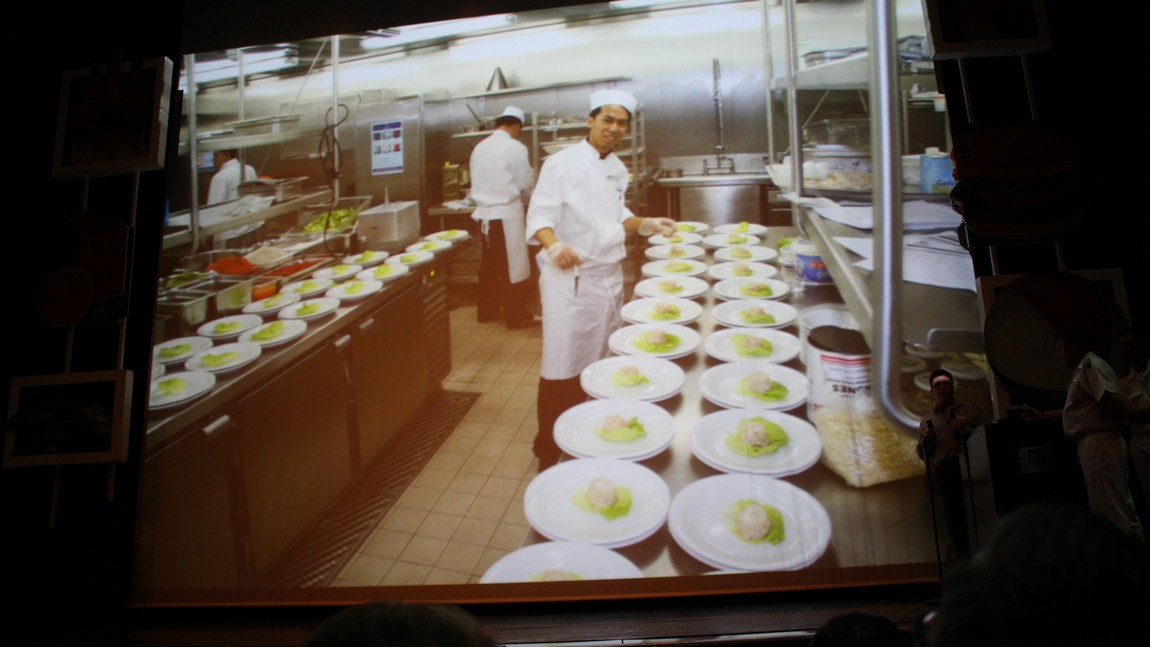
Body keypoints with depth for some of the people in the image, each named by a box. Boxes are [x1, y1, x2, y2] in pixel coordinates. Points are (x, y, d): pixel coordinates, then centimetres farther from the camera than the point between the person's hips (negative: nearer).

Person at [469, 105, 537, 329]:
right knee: (513, 264, 3)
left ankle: (486, 310, 26)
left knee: (488, 263, 16)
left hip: (484, 212, 6)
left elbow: (479, 181, 10)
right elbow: (525, 184, -4)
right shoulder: (515, 147, -10)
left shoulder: (480, 147, 7)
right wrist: (522, 196, 16)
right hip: (506, 212, -6)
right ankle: (516, 316, 10)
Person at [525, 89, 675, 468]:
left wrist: (648, 225, 5)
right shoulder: (562, 163, -12)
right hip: (569, 277, -7)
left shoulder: (617, 169, 11)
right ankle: (548, 450, 9)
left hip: (609, 275, 8)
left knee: (600, 360, 15)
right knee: (562, 367, -5)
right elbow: (540, 217, -18)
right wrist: (554, 245, -37)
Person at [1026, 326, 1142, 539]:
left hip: (1098, 443, -11)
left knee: (1108, 512, -9)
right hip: (1099, 445, 11)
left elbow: (1116, 404, -24)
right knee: (1123, 508, 12)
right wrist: (1042, 415, 27)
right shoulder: (1083, 370, 20)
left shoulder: (1092, 367, -11)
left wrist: (1109, 425, -6)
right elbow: (1076, 410, 28)